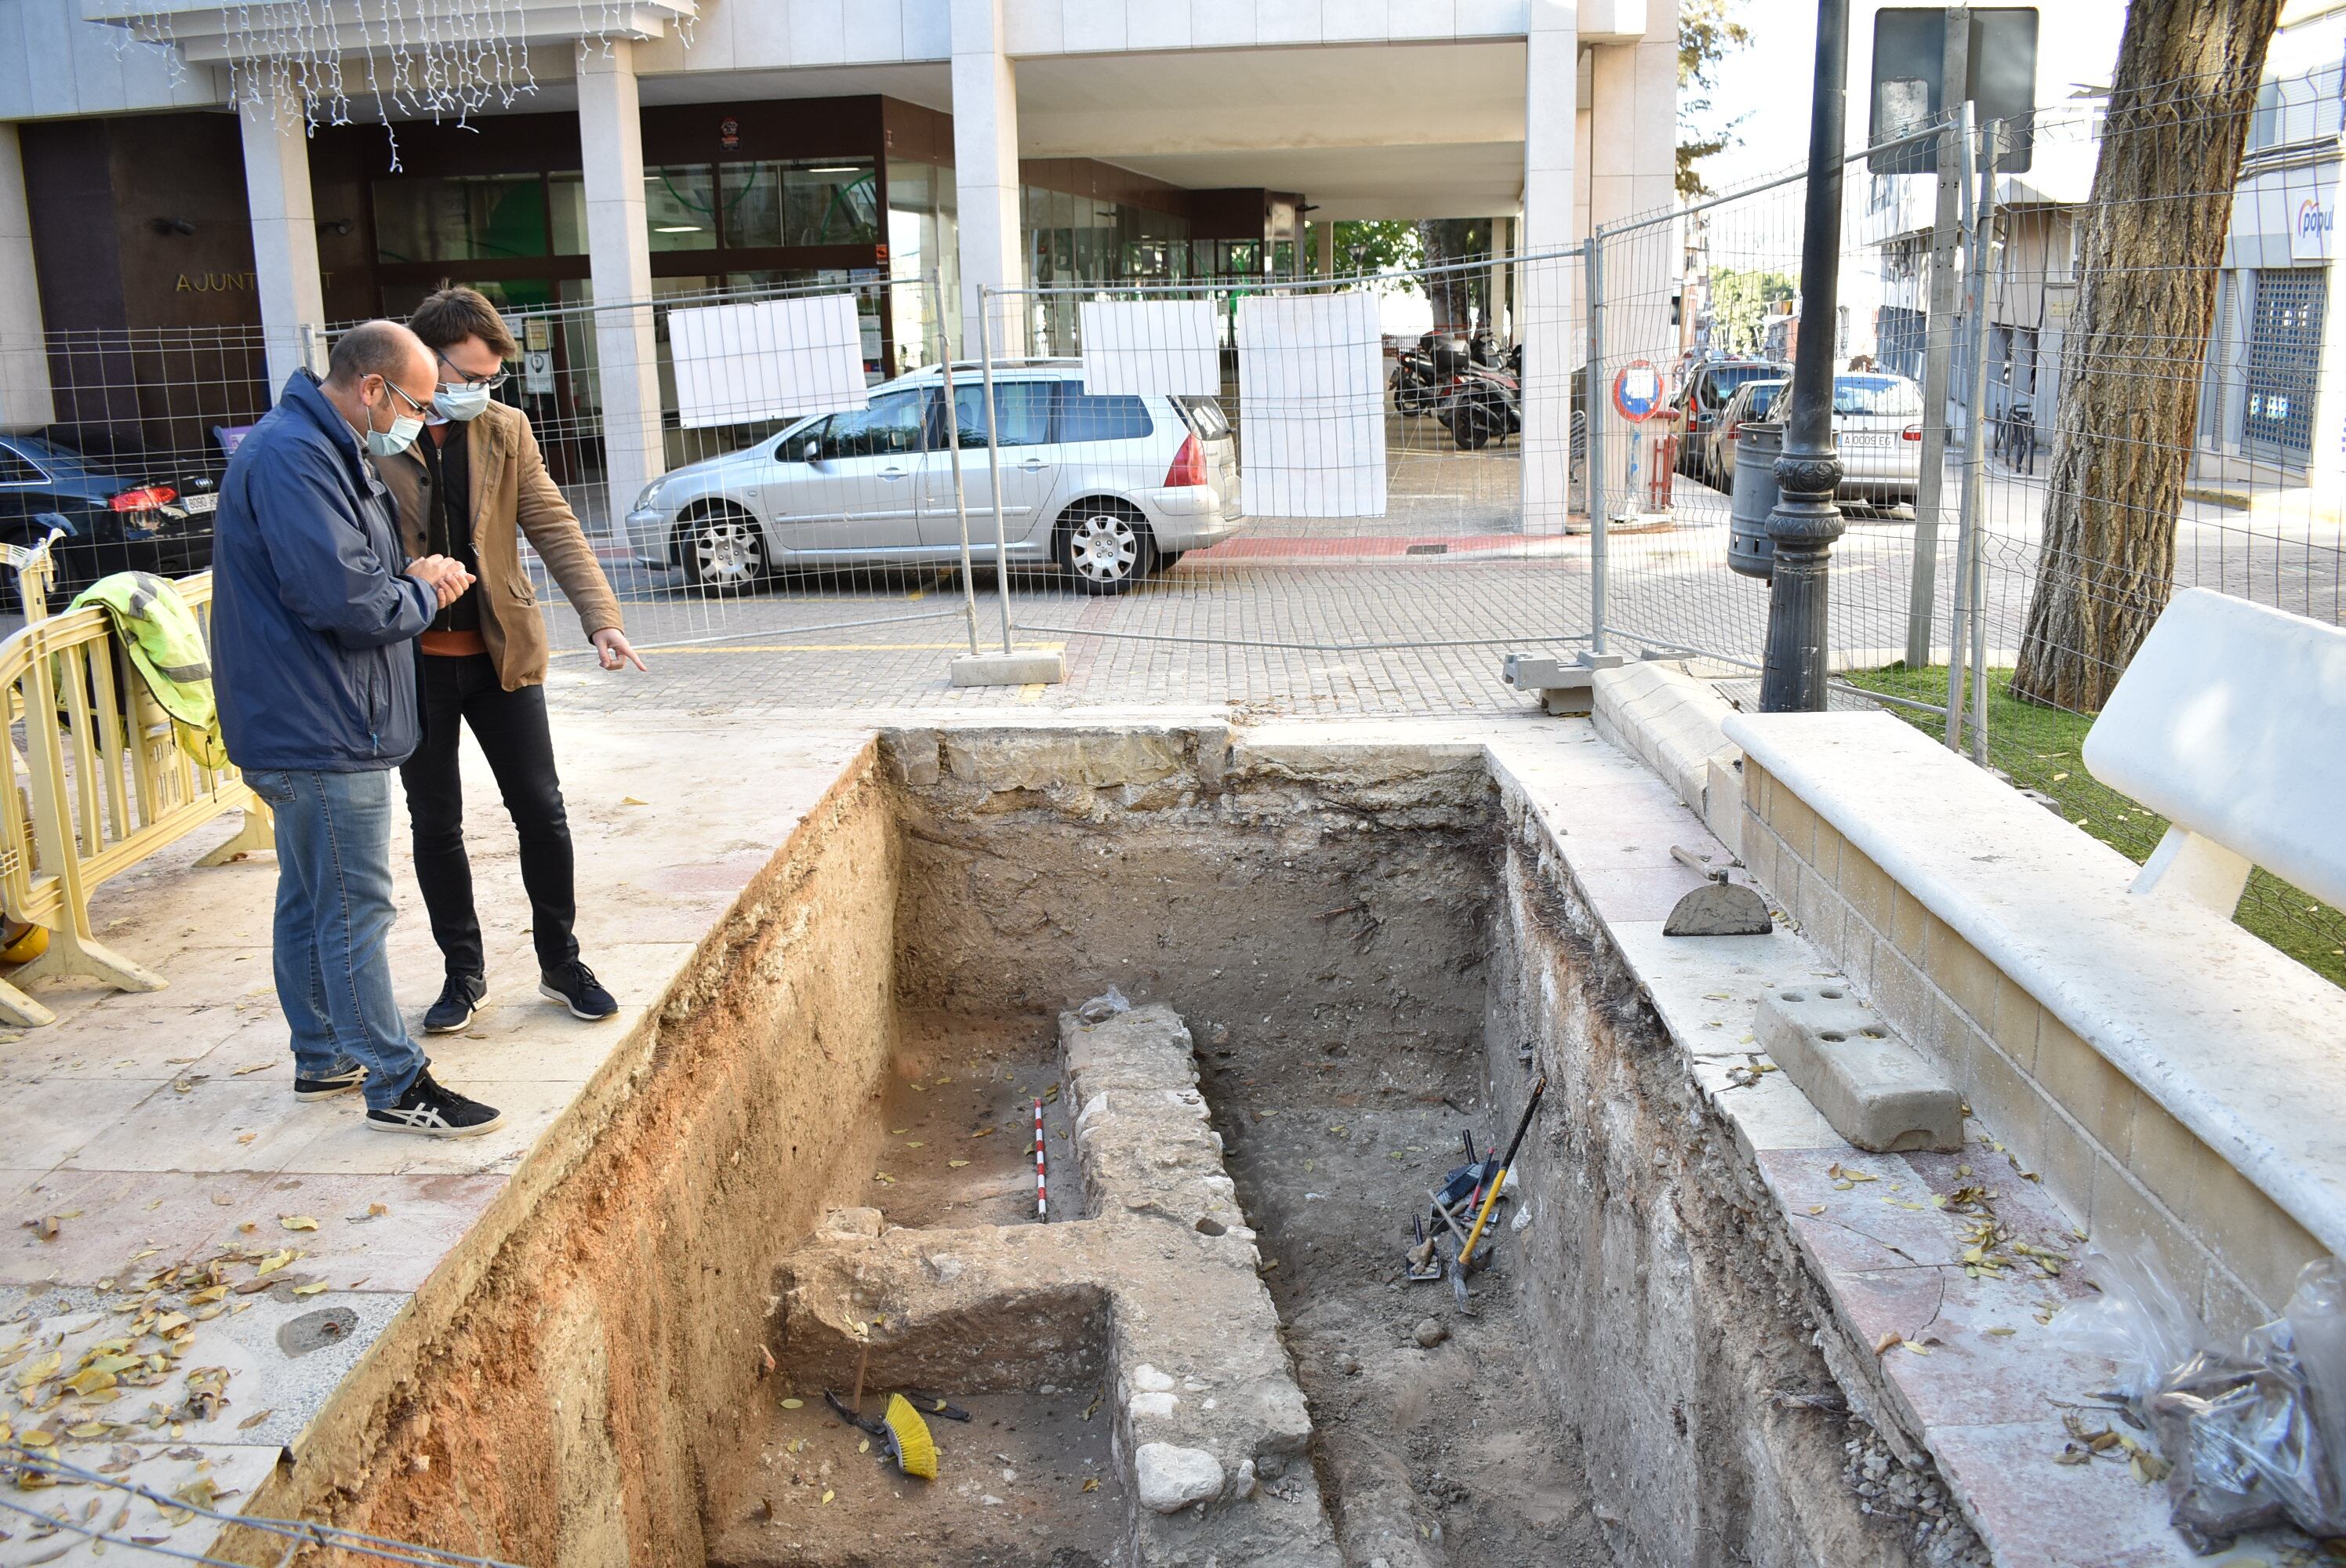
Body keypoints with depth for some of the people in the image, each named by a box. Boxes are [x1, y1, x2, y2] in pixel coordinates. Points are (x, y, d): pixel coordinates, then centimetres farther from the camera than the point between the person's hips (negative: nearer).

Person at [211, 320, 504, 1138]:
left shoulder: (328, 452, 15)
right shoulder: (293, 456, -20)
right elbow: (344, 599, -27)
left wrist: (415, 576, 5)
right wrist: (423, 592, -10)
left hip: (310, 727, 11)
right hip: (321, 732, -11)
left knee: (311, 901, 18)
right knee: (355, 909, -4)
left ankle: (324, 1057, 31)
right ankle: (396, 1086, 4)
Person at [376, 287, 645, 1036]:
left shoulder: (506, 429, 3)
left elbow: (554, 527, -2)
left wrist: (601, 618, -14)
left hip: (501, 652, 2)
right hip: (410, 661, -2)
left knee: (541, 811, 6)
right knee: (436, 825, 9)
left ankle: (561, 962, 23)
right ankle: (463, 972, 25)